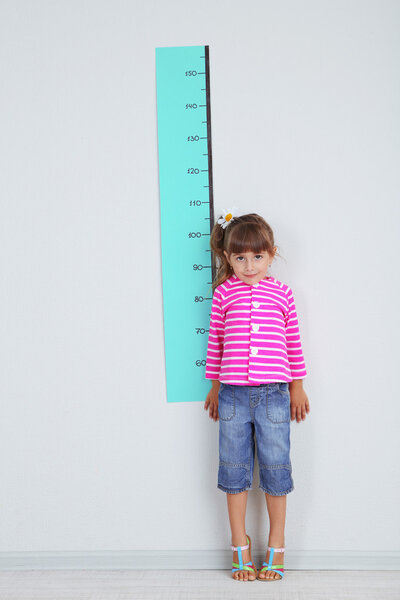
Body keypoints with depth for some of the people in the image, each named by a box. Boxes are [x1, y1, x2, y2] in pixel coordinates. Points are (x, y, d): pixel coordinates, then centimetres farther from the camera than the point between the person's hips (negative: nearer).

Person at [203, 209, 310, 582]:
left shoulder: (282, 293, 5)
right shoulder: (224, 293, 3)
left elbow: (293, 342, 10)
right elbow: (215, 341, 8)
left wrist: (297, 387, 11)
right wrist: (215, 387, 11)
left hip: (274, 393, 0)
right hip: (232, 394, 0)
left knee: (275, 469, 6)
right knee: (234, 470, 8)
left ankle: (276, 548, 24)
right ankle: (240, 548, 24)